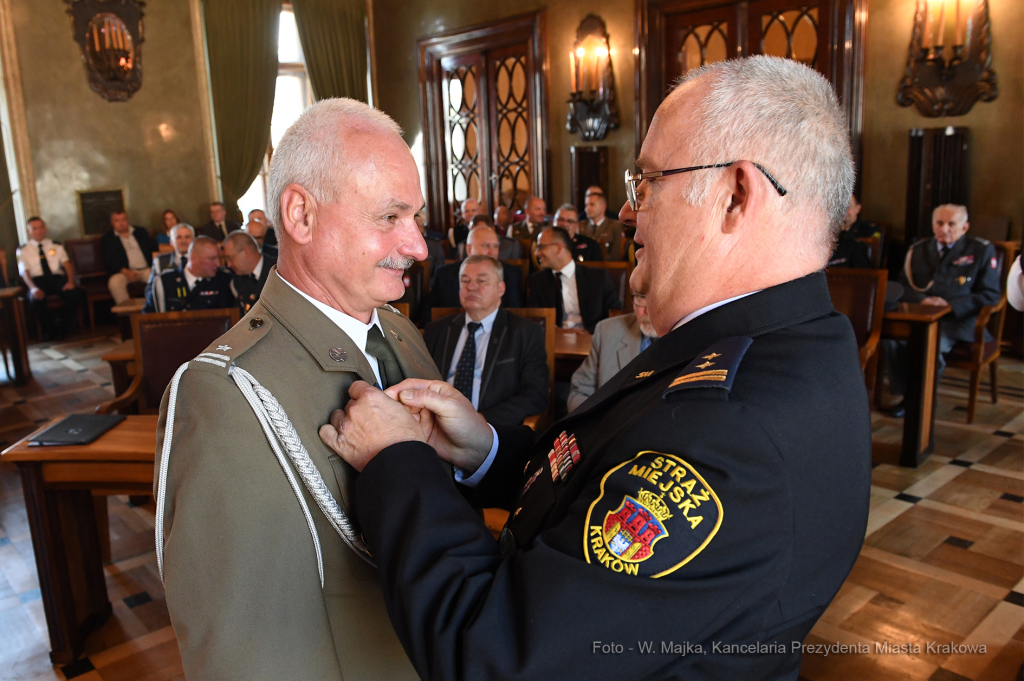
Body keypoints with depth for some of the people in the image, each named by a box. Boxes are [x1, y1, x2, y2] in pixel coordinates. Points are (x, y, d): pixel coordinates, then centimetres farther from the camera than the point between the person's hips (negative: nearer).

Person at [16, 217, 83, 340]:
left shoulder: (56, 245, 20)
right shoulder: (23, 250, 13)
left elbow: (67, 264, 8)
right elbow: (24, 272, 1)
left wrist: (70, 281, -14)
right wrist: (33, 288, -21)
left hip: (57, 278, 2)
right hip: (38, 281, -2)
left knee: (76, 294, -31)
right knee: (35, 300, -37)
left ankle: (62, 328, -12)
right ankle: (49, 329, -10)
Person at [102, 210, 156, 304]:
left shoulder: (141, 232, 20)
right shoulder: (107, 239, 11)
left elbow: (153, 249, 16)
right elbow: (108, 261, 1)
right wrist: (125, 272, -18)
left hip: (146, 269, 2)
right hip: (124, 272, -2)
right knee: (114, 282, -35)